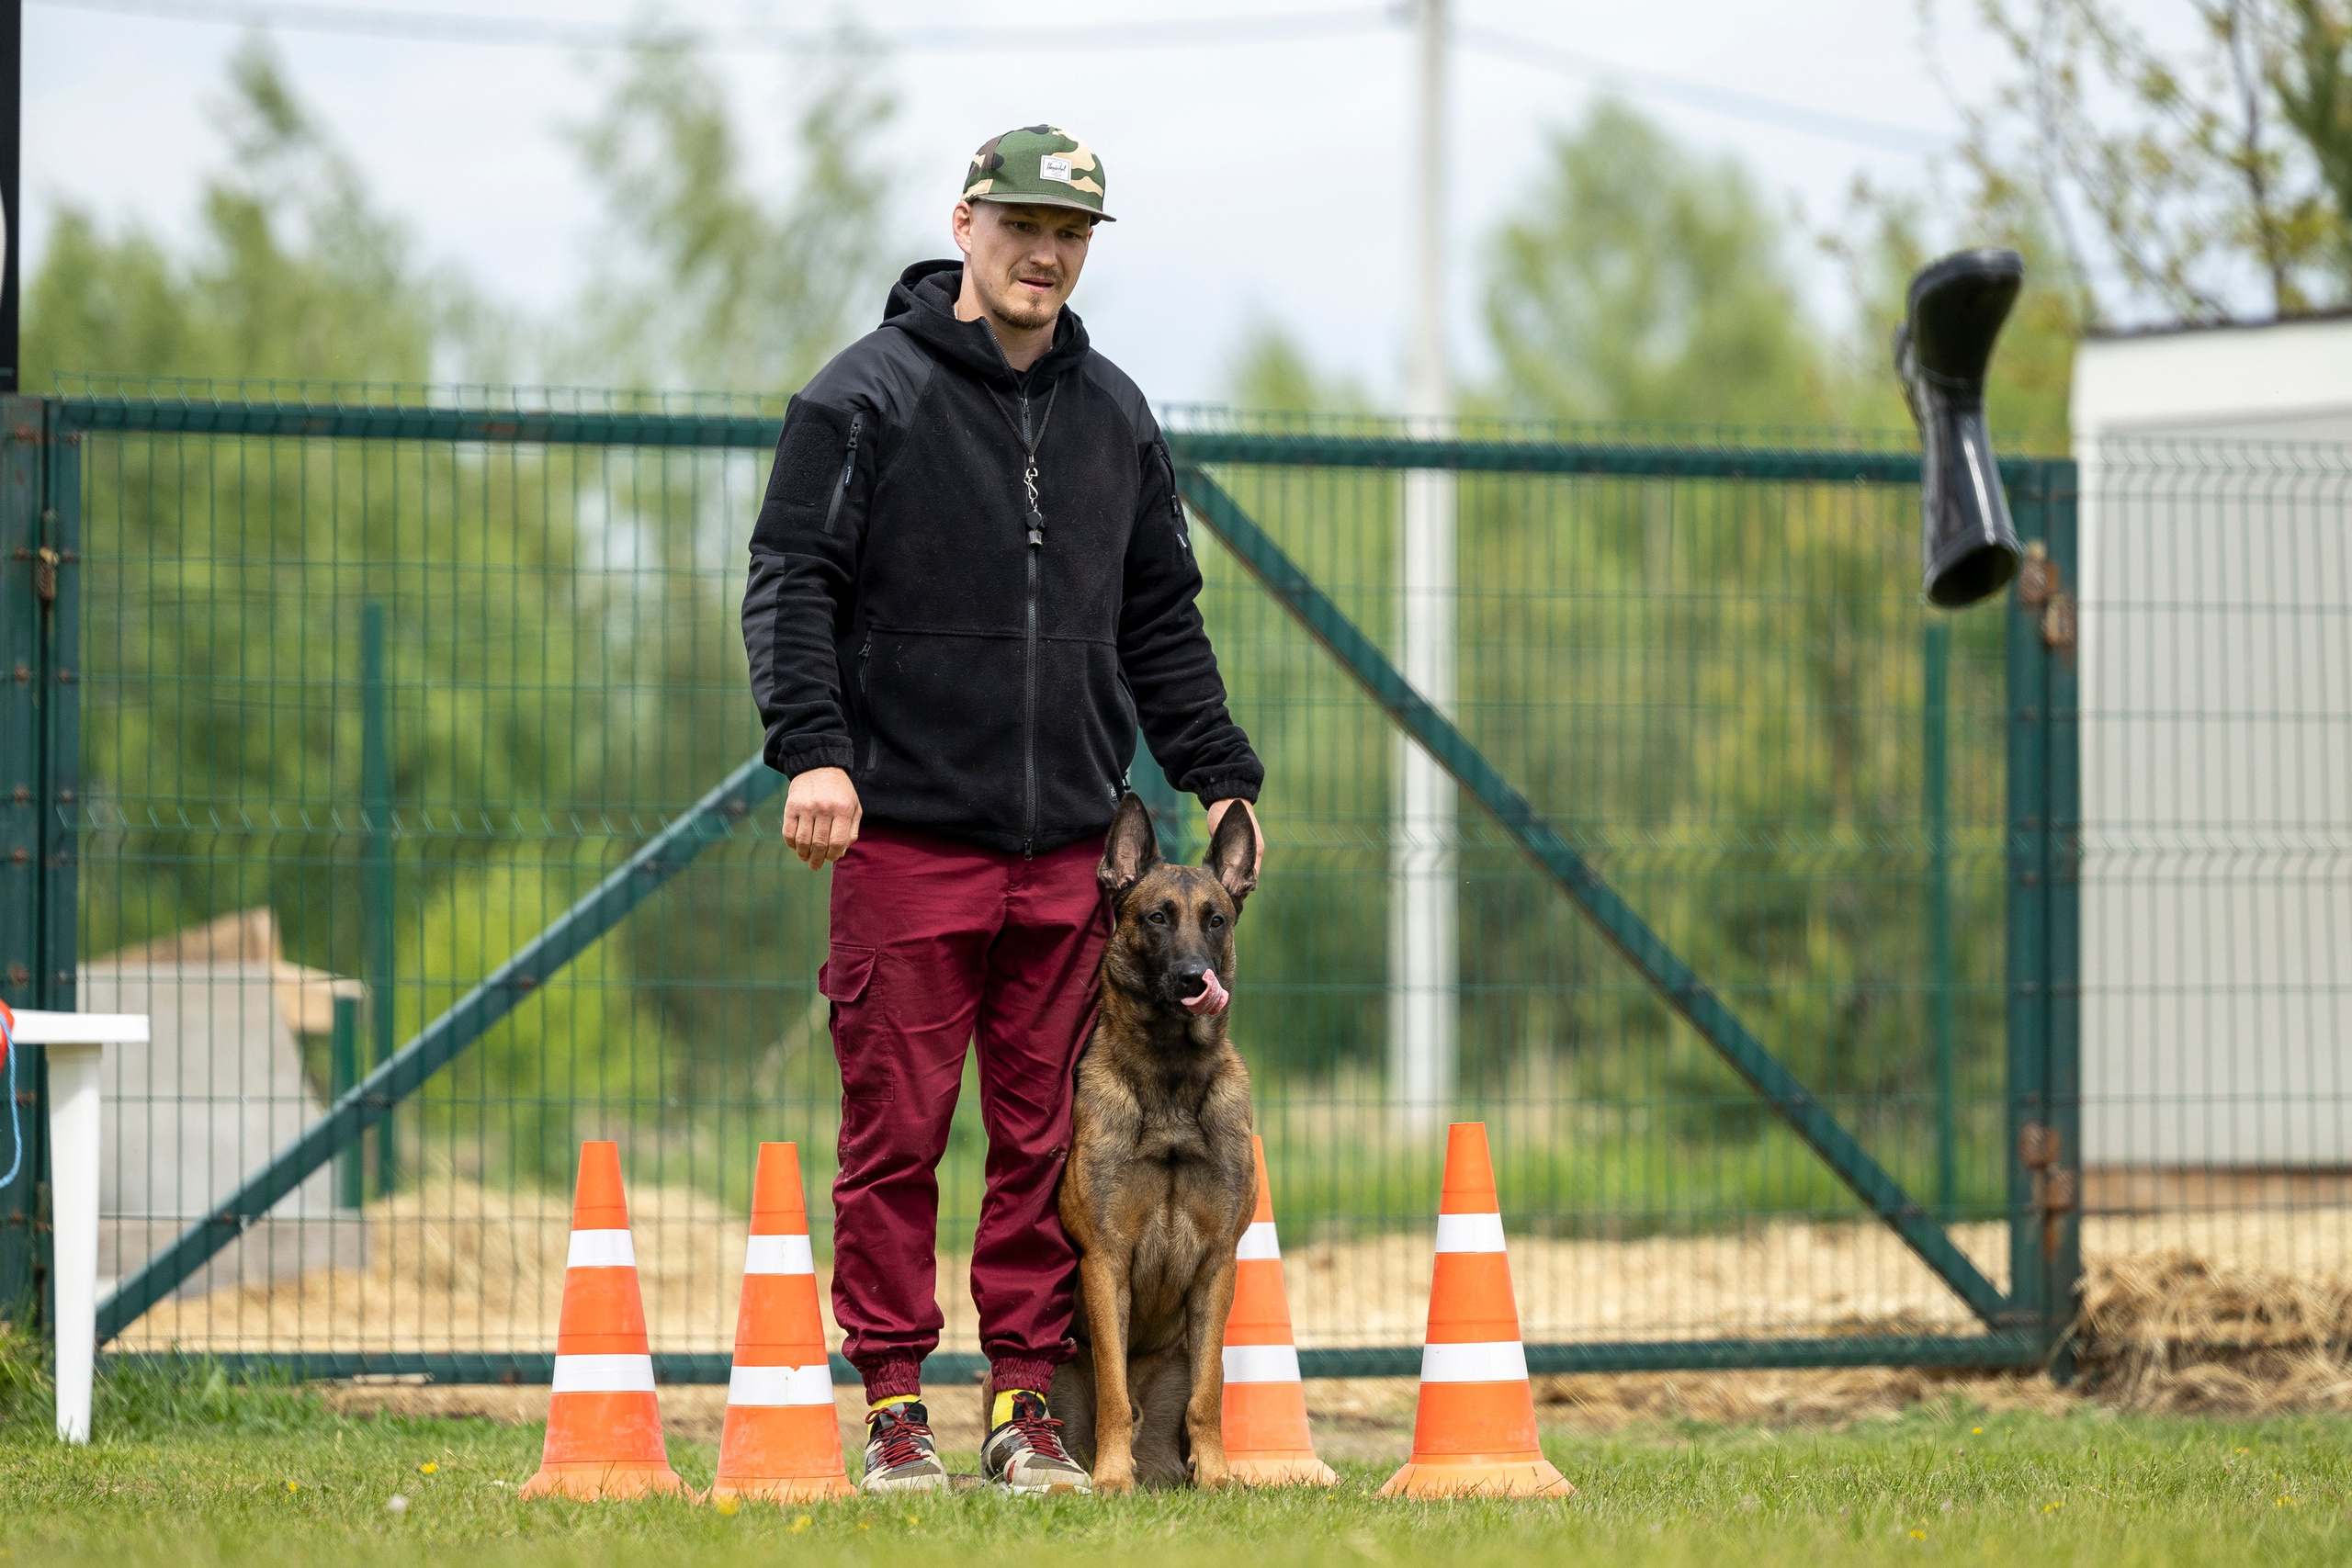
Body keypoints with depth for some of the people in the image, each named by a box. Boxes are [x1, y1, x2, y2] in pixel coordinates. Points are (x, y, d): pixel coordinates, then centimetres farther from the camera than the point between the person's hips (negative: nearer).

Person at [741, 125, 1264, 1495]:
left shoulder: (1114, 415, 15)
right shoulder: (869, 396, 0)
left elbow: (1161, 619, 22)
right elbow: (793, 584, -5)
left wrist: (1221, 775, 14)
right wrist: (813, 747, -18)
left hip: (1070, 849, 4)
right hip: (907, 833, -4)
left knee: (1048, 1137, 4)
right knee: (896, 1135, -3)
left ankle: (1028, 1404, 11)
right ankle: (895, 1405, 4)